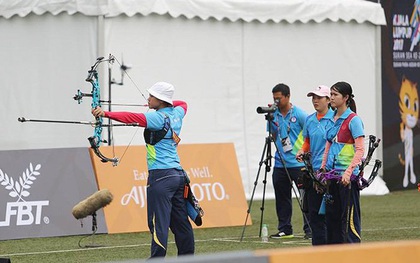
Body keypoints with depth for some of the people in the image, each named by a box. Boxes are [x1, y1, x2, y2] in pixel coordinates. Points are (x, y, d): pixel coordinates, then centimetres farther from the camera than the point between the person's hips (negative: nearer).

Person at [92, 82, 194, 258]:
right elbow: (182, 104, 37)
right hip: (178, 175, 9)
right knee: (181, 222, 13)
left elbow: (133, 118, -26)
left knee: (158, 224, -13)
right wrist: (165, 104, 29)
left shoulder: (158, 117, -11)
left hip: (161, 176, -9)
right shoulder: (176, 114, 12)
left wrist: (106, 114, -34)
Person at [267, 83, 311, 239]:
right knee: (282, 197, 8)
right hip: (280, 164, 5)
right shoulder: (273, 115, 8)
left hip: (299, 163, -5)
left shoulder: (299, 114, -5)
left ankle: (310, 230, -1)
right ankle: (284, 229, 16)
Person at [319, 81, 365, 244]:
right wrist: (322, 169, 15)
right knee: (331, 215, 9)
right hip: (332, 174, 8)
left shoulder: (353, 120, -9)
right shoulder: (333, 119, 13)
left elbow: (360, 150, -14)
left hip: (347, 176, -8)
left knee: (349, 217, -6)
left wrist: (348, 172, -22)